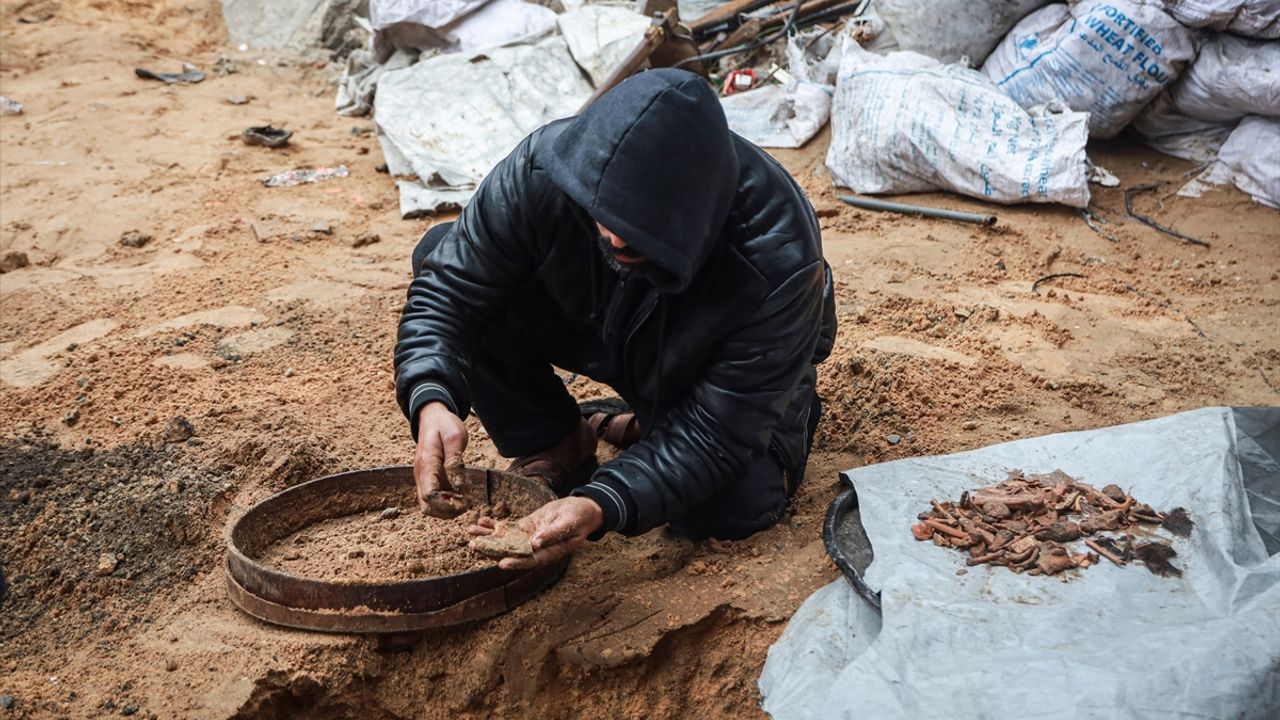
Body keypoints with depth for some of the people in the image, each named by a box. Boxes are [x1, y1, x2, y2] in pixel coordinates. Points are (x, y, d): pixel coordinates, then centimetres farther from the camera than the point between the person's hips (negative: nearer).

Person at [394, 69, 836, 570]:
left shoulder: (778, 261, -40)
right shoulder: (543, 168, -34)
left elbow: (717, 430, -33)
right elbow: (448, 287, -24)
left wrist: (601, 507, -47)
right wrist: (432, 401, -44)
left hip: (722, 370, -3)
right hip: (593, 322, 3)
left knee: (731, 508, -31)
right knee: (444, 252, -20)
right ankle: (558, 450, -1)